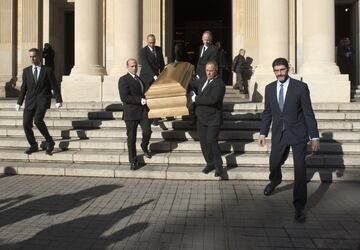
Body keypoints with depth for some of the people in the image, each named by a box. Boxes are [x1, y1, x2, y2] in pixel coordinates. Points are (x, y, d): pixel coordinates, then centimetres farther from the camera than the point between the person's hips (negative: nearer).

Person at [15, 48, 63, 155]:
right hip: (30, 101, 4)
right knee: (26, 123, -2)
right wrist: (19, 102, 13)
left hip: (43, 99, -4)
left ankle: (49, 141, -5)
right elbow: (24, 87, 16)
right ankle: (33, 145, 17)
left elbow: (55, 86, 1)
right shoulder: (26, 71, 12)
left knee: (37, 120, -25)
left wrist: (58, 100, -6)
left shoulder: (47, 70, 1)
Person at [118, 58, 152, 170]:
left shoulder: (139, 79, 18)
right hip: (131, 112, -6)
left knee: (147, 132, -8)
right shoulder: (123, 80, -7)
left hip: (143, 111, 6)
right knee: (131, 138, 1)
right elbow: (124, 97, -18)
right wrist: (140, 100, -18)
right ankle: (133, 161, 13)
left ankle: (144, 147, 25)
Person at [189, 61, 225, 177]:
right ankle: (210, 163, 24)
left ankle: (218, 165, 1)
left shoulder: (219, 84, -15)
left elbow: (212, 99, -29)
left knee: (211, 141, -15)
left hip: (213, 119, -7)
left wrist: (195, 99, -19)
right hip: (201, 118, 8)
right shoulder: (203, 80, 10)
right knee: (203, 142, 9)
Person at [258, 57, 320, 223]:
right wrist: (263, 132, 7)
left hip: (298, 134, -3)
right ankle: (275, 181, 50)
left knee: (300, 170, -4)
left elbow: (308, 113, -7)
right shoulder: (269, 88, 4)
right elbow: (267, 112, 11)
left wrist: (314, 136, -9)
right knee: (274, 164, 13)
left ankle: (299, 207, 7)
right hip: (279, 134, 4)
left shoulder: (300, 87, -8)